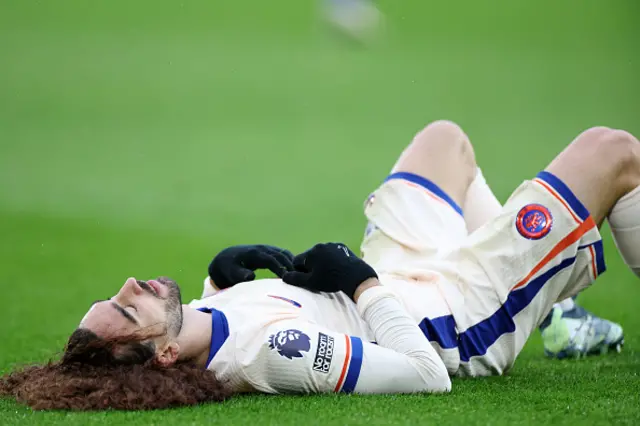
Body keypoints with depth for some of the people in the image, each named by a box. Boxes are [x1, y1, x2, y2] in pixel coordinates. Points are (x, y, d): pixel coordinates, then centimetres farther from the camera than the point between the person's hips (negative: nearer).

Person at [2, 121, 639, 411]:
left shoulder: (203, 319, -22)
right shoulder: (269, 349, -46)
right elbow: (426, 375, -37)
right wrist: (360, 283, -28)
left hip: (399, 284, 8)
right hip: (463, 323, -8)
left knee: (444, 136, 31)